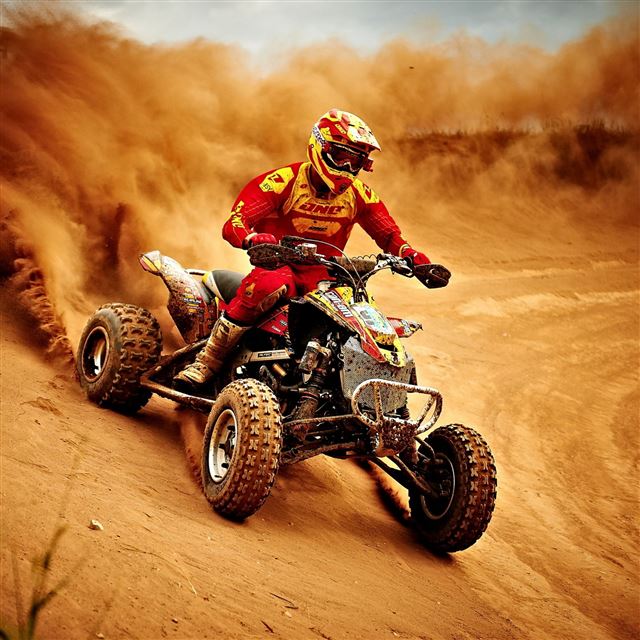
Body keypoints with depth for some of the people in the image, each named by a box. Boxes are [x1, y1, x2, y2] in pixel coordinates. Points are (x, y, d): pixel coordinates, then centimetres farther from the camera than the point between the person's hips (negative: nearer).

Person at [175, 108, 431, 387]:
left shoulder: (358, 194, 4)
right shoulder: (284, 180, -11)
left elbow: (389, 234, 13)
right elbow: (235, 222, -20)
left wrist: (411, 255, -11)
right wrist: (251, 239, -44)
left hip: (323, 275, 5)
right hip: (279, 264, -5)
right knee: (268, 285, -40)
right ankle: (207, 361, -26)